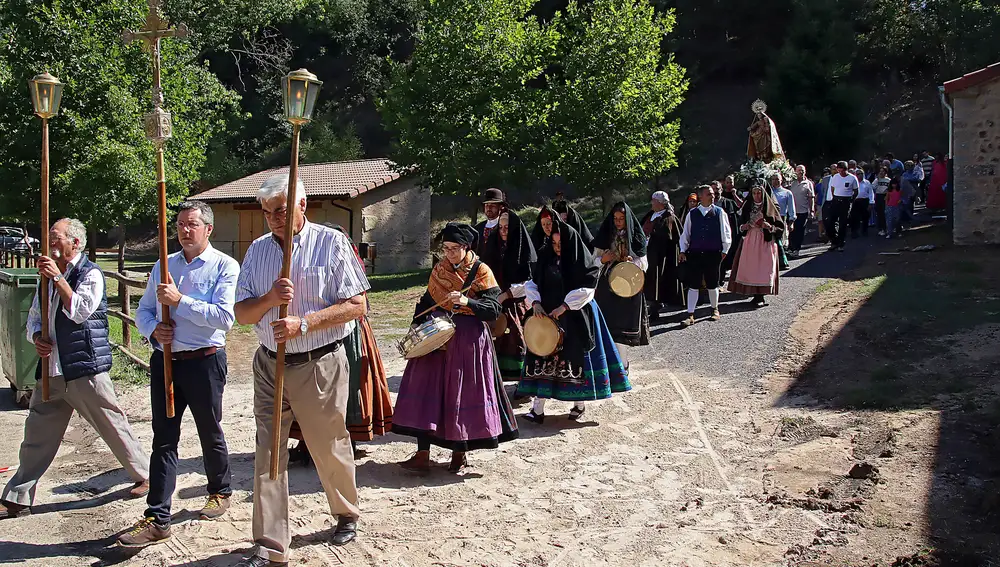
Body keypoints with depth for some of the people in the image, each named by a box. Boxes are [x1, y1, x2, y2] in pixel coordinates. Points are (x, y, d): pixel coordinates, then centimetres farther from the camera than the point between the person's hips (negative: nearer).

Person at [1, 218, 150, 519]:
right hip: (51, 370, 7)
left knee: (112, 426, 2)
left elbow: (80, 311, -20)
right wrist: (37, 337, -2)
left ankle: (144, 476, 19)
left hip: (85, 368, -7)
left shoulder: (90, 274, -7)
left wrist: (58, 278, -19)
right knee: (37, 435, 11)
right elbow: (34, 317, 19)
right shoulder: (48, 275, 15)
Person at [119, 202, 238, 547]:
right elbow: (143, 311, 16)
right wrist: (153, 330, -6)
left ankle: (220, 492, 35)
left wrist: (179, 300, -20)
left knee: (210, 433, 12)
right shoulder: (163, 266, 12)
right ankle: (157, 519, 5)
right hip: (164, 360, 5)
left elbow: (224, 317, -19)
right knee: (163, 438, 3)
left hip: (204, 361, -4)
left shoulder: (224, 266, -6)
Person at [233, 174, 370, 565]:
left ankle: (346, 514, 36)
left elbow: (356, 305, -12)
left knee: (329, 448, 10)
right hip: (270, 365, 4)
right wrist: (270, 298, -15)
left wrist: (304, 323, -22)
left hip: (320, 366, -4)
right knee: (268, 453, 2)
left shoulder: (331, 243, -6)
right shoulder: (258, 250, 8)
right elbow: (242, 313, 6)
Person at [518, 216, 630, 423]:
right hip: (546, 314, 4)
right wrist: (536, 302, -11)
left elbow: (586, 289, -15)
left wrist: (564, 307, -21)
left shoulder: (582, 261, -9)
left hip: (575, 318, -3)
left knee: (577, 357, 3)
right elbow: (532, 282, 5)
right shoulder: (545, 257, 3)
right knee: (543, 358, 0)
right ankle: (537, 407, 2)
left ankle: (580, 403, 20)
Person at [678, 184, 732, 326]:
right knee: (693, 285, 0)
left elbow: (726, 233, 3)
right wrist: (683, 250, 4)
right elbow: (685, 234, 10)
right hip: (695, 254, 1)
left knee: (712, 284, 11)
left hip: (713, 254, -1)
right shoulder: (692, 214, 4)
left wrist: (724, 250, -1)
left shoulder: (719, 213, 0)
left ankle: (715, 309, 33)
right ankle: (690, 315, 3)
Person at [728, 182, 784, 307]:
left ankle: (760, 296, -2)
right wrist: (743, 227, -3)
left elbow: (781, 226, 1)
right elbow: (741, 224, 19)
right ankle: (755, 295, 8)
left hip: (765, 242, -3)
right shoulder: (747, 207, 9)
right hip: (750, 242, 3)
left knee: (763, 268, -7)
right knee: (750, 268, -1)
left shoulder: (770, 208, 0)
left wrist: (769, 227, -16)